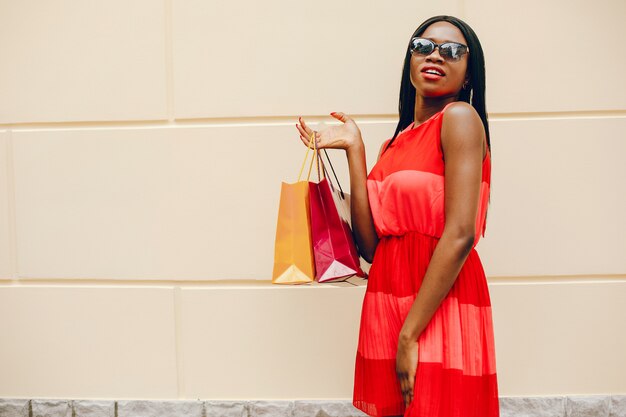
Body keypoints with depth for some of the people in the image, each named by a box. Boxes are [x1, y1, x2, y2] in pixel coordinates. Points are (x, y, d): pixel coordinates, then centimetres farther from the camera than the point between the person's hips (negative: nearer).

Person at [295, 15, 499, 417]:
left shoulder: (460, 117, -7)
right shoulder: (395, 144, 12)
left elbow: (460, 235, -17)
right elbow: (371, 245, -1)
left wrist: (410, 334, -17)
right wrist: (354, 149, 1)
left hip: (440, 312, -6)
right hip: (388, 306, 6)